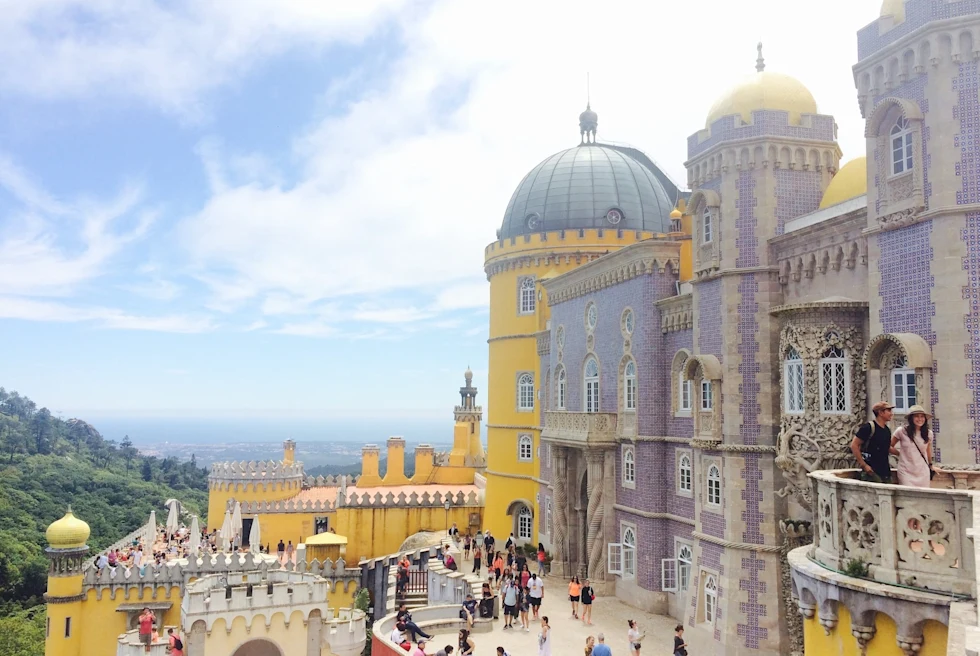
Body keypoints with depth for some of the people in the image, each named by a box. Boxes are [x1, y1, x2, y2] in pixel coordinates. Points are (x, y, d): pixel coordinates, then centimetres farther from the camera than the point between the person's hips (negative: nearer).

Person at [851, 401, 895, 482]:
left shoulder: (887, 430, 14)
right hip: (872, 472, -8)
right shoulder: (868, 427, -10)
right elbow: (854, 445, -13)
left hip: (886, 472, 8)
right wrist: (863, 465, -15)